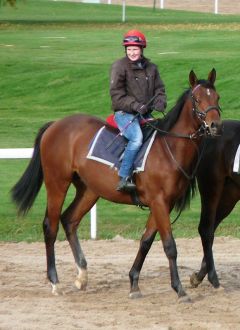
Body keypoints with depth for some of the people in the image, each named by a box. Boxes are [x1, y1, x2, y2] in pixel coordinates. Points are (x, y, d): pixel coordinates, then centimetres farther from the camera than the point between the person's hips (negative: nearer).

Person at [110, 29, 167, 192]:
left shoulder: (151, 68, 13)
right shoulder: (119, 67, -4)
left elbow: (159, 90, 16)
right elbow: (117, 96, -10)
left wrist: (159, 105, -5)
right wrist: (136, 106, -19)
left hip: (146, 114, 6)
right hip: (125, 113, -6)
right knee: (137, 137, -31)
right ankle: (124, 178, -33)